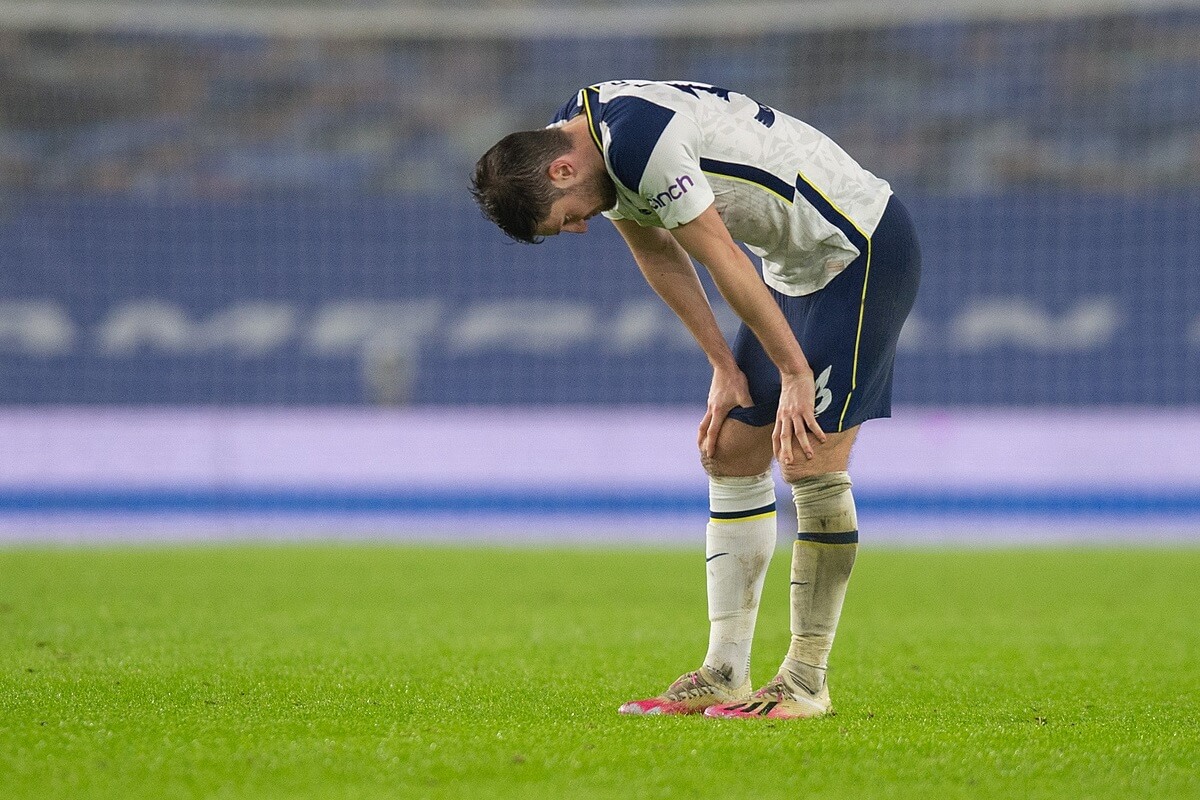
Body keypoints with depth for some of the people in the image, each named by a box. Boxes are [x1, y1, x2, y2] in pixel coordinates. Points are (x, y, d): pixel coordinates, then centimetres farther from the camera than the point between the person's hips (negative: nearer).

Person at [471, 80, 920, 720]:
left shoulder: (640, 143, -29)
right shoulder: (574, 134, 1)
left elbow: (724, 263, -24)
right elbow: (660, 256, 9)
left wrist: (794, 374, -18)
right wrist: (726, 369, 7)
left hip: (864, 249, -10)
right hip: (797, 267, 10)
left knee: (809, 461, -13)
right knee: (729, 453, 6)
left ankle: (807, 680, -6)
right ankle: (724, 674, 7)